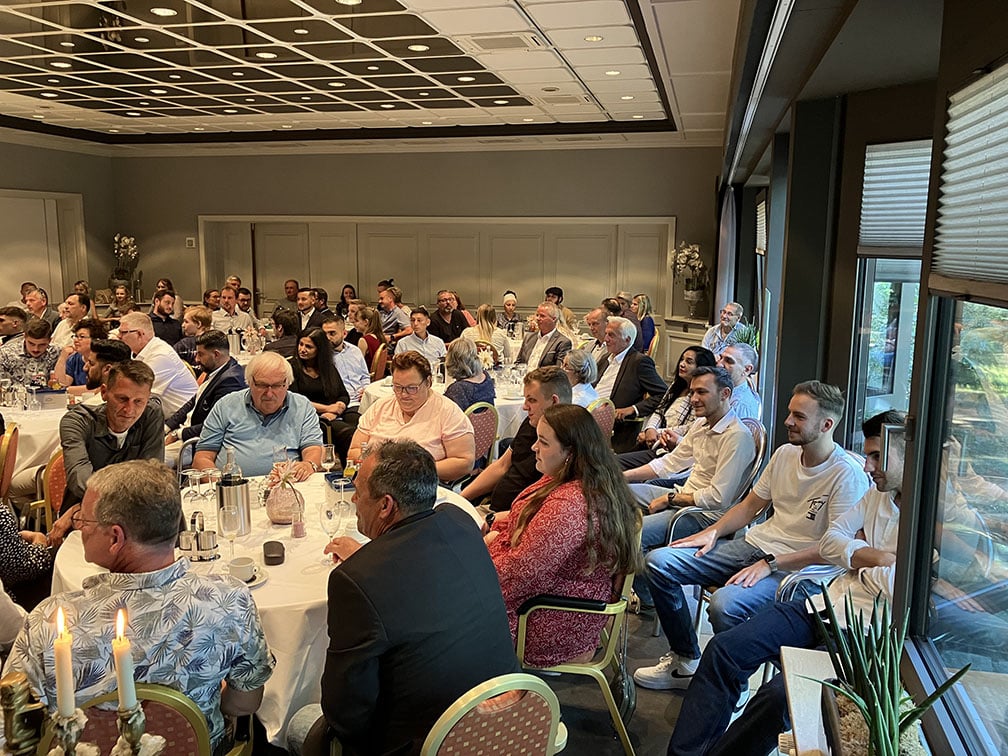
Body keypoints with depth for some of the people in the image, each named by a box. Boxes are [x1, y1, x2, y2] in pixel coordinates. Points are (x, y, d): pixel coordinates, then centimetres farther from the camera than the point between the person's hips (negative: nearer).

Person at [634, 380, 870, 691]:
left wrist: (770, 564, -22)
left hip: (796, 568, -8)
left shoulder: (847, 475, -14)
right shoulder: (785, 453, 9)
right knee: (658, 562, -5)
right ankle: (685, 661, 8)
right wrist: (712, 532, 3)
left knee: (725, 605, -35)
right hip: (754, 544, 8)